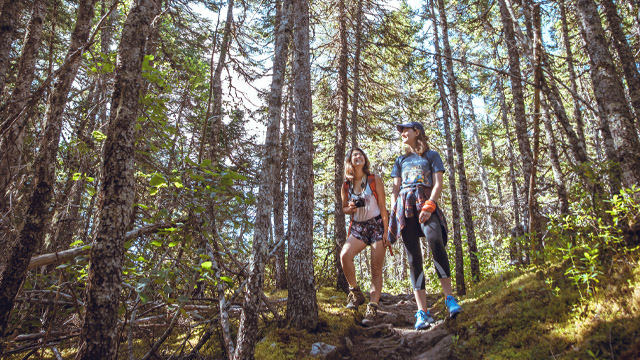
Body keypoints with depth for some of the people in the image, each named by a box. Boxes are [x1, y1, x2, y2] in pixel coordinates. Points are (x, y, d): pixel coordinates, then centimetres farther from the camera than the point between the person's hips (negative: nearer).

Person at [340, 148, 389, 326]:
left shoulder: (374, 180, -2)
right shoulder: (346, 186, 4)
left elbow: (383, 207, -3)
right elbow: (344, 208, 17)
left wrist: (386, 231, -9)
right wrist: (350, 209, -9)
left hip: (376, 226, -2)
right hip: (357, 227, 2)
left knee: (376, 269, -7)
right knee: (344, 255, -24)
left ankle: (372, 308, -4)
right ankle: (355, 293, -6)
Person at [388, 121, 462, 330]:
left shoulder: (431, 156, 15)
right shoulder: (400, 160, 27)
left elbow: (438, 184, 3)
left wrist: (429, 206, -14)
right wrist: (393, 214, 5)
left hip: (426, 204, -3)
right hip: (404, 207, 3)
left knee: (435, 241, -33)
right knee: (413, 258, -7)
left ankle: (449, 297, -29)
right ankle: (422, 312, -10)